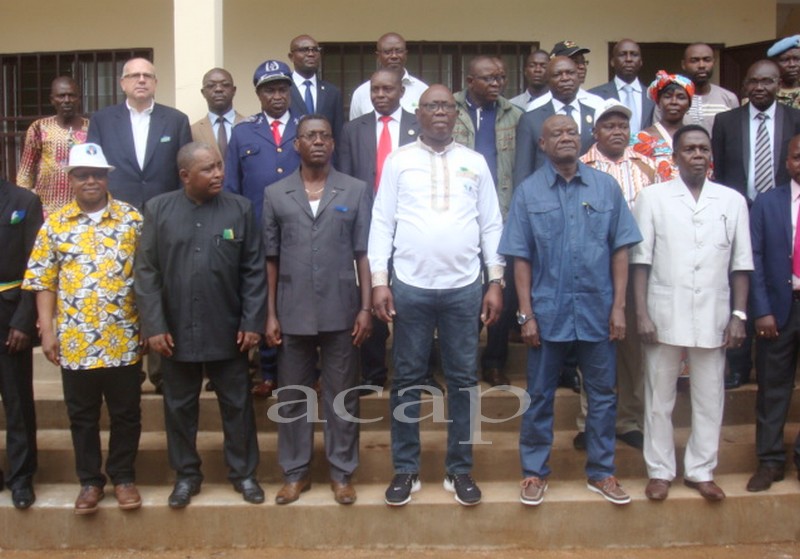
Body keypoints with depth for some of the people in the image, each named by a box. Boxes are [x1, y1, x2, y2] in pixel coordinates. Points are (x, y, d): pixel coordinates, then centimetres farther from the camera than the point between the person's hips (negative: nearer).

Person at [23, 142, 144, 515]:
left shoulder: (132, 219, -1)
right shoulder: (54, 224, 3)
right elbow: (43, 281, 3)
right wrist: (47, 331, -3)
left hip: (123, 340, -1)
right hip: (75, 341, 1)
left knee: (126, 413, 9)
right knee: (82, 416, 12)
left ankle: (123, 476, 26)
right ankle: (90, 481, 27)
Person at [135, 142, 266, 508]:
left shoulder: (240, 208, -1)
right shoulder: (158, 210, 0)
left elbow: (254, 270, -1)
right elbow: (146, 271, -1)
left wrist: (252, 322, -6)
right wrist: (154, 326, -7)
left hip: (228, 331, 0)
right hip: (175, 331, 1)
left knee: (237, 405, 10)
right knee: (179, 406, 13)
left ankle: (243, 472, 26)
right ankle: (186, 474, 29)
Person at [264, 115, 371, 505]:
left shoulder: (356, 191, 3)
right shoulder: (275, 194, 5)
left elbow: (363, 253, 2)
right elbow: (270, 259, 5)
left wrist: (366, 307, -4)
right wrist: (270, 314, 2)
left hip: (341, 312, -1)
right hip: (293, 313, 1)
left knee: (341, 396, 8)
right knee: (292, 396, 10)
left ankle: (342, 472, 22)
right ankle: (295, 472, 24)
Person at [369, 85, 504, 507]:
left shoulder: (475, 163, 8)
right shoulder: (398, 160, 5)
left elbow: (491, 225, 7)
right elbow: (382, 222, 2)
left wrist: (496, 282, 1)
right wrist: (379, 281, -5)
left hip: (464, 288, 1)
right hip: (410, 286, -1)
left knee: (463, 380, 7)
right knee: (407, 380, 6)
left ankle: (459, 470, 20)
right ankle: (405, 470, 18)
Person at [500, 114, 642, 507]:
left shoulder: (606, 187, 3)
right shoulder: (528, 192, 1)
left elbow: (620, 250, 3)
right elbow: (521, 258, -1)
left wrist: (619, 307, -2)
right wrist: (526, 314, -6)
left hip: (596, 312, 1)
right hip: (548, 312, -1)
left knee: (603, 395, 10)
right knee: (540, 396, 9)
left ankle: (601, 472, 26)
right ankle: (534, 472, 23)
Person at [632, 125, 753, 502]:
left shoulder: (733, 201, 6)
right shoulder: (652, 197, 0)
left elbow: (740, 264, 7)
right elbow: (641, 260, -2)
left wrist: (739, 314, 1)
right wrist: (641, 313, -7)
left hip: (713, 318, 2)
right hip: (664, 315, -2)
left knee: (710, 397, 9)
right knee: (659, 397, 7)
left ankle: (701, 471, 24)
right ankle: (660, 471, 20)